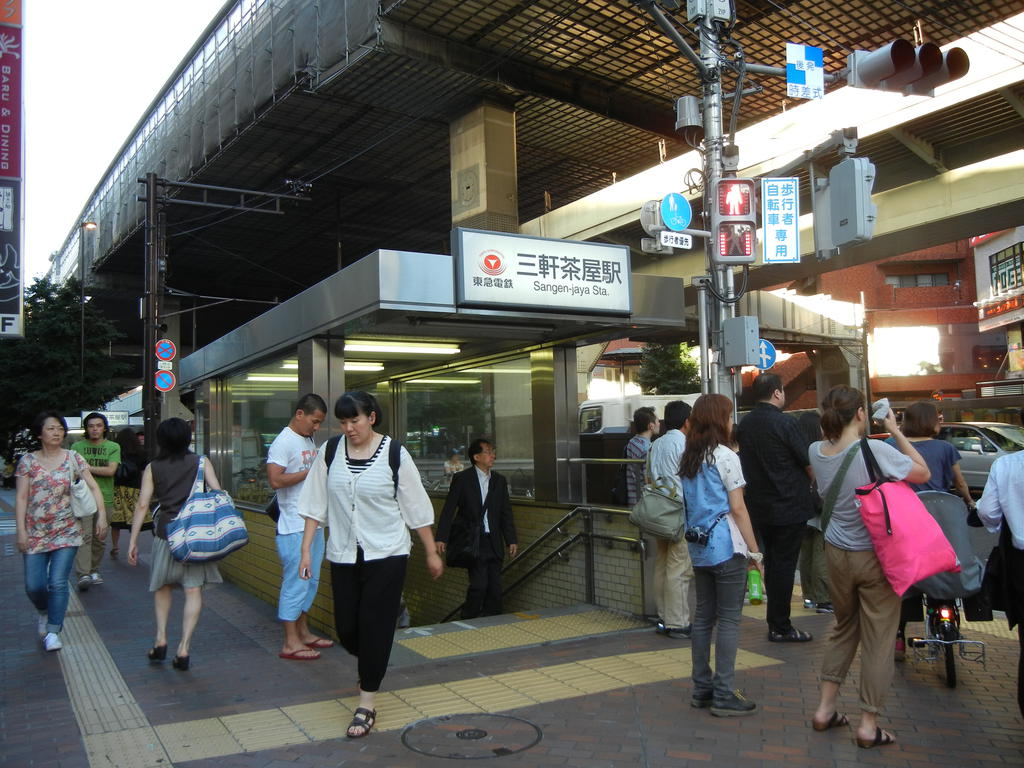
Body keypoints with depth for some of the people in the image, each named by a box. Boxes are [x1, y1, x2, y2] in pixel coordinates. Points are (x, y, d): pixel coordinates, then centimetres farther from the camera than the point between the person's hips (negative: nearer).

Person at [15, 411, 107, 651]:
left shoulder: (73, 459, 1)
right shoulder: (28, 461, 1)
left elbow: (93, 488, -1)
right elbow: (21, 498, 0)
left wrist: (101, 514, -14)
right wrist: (21, 531, -7)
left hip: (66, 532, -1)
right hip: (35, 533, 1)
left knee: (58, 583, -8)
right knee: (34, 586, 2)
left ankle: (53, 632, 3)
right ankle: (44, 612, 35)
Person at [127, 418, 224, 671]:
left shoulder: (153, 468, 7)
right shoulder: (201, 462, 5)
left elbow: (142, 504, 2)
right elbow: (218, 494, -4)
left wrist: (133, 540, 4)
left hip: (166, 533, 1)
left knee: (163, 586, 22)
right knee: (193, 591, 2)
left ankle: (160, 639, 17)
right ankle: (184, 648, -3)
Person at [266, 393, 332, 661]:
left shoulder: (309, 440, 16)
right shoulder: (284, 442, -13)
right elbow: (275, 480, -23)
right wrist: (309, 472, -19)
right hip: (295, 526, -9)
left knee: (311, 580, 16)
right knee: (296, 581, -4)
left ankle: (302, 631, 28)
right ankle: (290, 643, 4)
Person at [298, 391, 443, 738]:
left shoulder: (394, 454, -9)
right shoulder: (330, 452, 1)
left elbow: (417, 507, -4)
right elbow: (316, 504, 5)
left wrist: (431, 553, 0)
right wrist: (306, 549, 0)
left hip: (386, 555, -3)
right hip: (343, 555, 3)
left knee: (375, 627, -3)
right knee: (346, 627, 8)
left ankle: (366, 705, 12)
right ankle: (370, 667, 42)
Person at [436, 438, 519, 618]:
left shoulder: (499, 480, 12)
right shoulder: (462, 479, -2)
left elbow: (506, 512, 13)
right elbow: (449, 509, -4)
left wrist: (511, 540, 8)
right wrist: (441, 538, -10)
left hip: (494, 542, 5)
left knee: (495, 586, 4)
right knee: (479, 584, -10)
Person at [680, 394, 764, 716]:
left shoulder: (688, 458, 11)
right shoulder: (725, 457, -11)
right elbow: (738, 509, -12)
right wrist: (755, 551, -8)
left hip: (698, 547, 8)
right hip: (726, 547, -7)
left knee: (703, 617, 13)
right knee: (729, 620, -1)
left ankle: (702, 689, 20)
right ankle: (723, 695, 3)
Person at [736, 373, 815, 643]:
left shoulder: (745, 424, 5)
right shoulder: (784, 423, -16)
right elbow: (807, 462, -10)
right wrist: (817, 486, 8)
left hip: (759, 506, 7)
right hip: (789, 506, -7)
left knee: (772, 562, 16)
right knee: (784, 565, 0)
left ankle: (776, 622, 23)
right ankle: (780, 627, 6)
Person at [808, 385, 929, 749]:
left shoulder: (816, 452, -5)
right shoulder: (876, 450, -22)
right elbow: (923, 473, -8)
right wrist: (895, 430, -4)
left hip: (837, 553, 5)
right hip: (876, 555, -5)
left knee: (843, 627, 22)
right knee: (878, 639, 7)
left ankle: (825, 709, 26)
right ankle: (869, 725, 15)